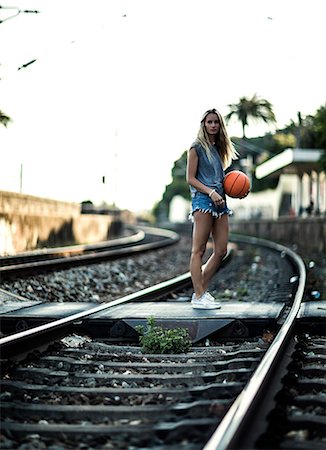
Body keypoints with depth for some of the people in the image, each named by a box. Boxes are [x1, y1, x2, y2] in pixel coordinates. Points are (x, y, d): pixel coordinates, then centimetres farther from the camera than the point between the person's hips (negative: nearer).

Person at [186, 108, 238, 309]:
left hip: (220, 201, 8)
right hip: (203, 200, -8)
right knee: (199, 250, -7)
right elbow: (190, 179, -6)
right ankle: (199, 296, -7)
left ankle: (202, 291, 13)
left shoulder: (219, 148, 20)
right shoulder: (197, 147, -1)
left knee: (221, 251, 4)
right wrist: (211, 192, -17)